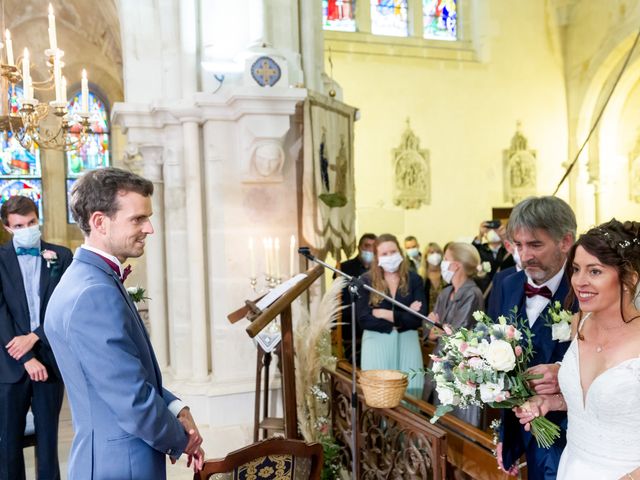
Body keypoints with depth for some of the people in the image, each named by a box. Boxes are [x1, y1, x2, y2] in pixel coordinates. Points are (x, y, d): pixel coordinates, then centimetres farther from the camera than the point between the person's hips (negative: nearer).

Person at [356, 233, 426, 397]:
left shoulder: (414, 279, 4)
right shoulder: (366, 281, -1)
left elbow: (418, 318, -5)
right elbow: (363, 319, -10)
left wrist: (387, 315, -13)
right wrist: (402, 318, -10)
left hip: (407, 341, 1)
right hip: (377, 342, -1)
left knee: (409, 388, -3)